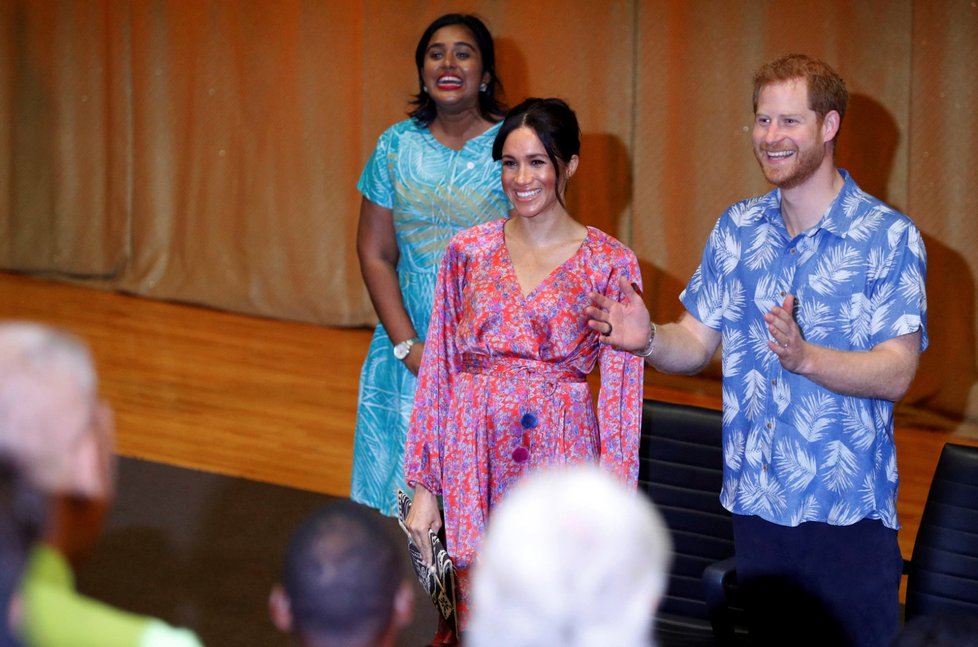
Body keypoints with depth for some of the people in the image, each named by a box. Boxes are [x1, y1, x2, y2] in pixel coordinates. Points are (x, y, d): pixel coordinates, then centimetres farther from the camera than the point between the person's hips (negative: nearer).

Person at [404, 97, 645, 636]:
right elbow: (438, 372, 7)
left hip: (561, 457, -2)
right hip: (477, 462, 2)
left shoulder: (609, 263, -2)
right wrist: (425, 487, 5)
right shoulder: (468, 251, 5)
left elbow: (620, 391, -3)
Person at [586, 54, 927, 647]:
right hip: (754, 501, 5)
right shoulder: (738, 230, 8)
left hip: (845, 509, -5)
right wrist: (648, 339, -15)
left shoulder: (889, 238, -9)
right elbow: (696, 343, 8)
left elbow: (895, 375, -16)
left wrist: (804, 357, -32)